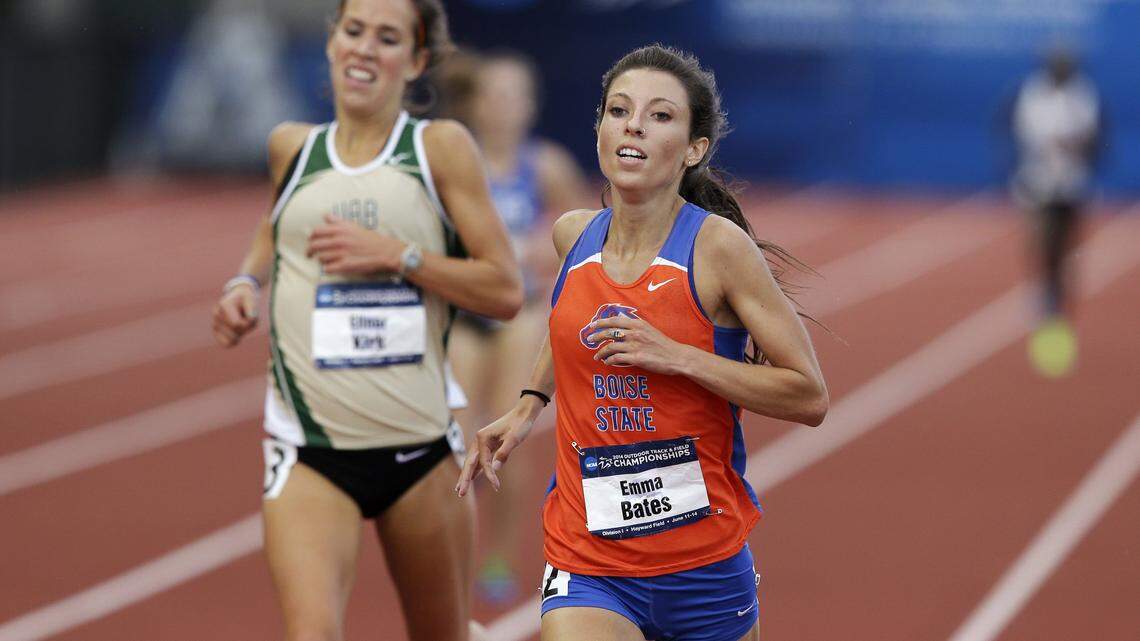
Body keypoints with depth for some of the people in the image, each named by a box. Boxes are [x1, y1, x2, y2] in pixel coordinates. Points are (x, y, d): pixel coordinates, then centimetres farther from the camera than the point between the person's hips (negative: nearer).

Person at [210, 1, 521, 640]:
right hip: (309, 451, 0)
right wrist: (247, 283, 10)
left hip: (421, 444, 0)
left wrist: (395, 253, -15)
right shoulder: (292, 146, 6)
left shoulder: (441, 146, -3)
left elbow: (506, 291, -5)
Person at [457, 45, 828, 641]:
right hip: (585, 564, 2)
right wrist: (527, 406, 14)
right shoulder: (573, 234, 3)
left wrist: (677, 357, -17)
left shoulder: (718, 244, -11)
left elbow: (809, 396, -10)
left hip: (706, 563, -2)